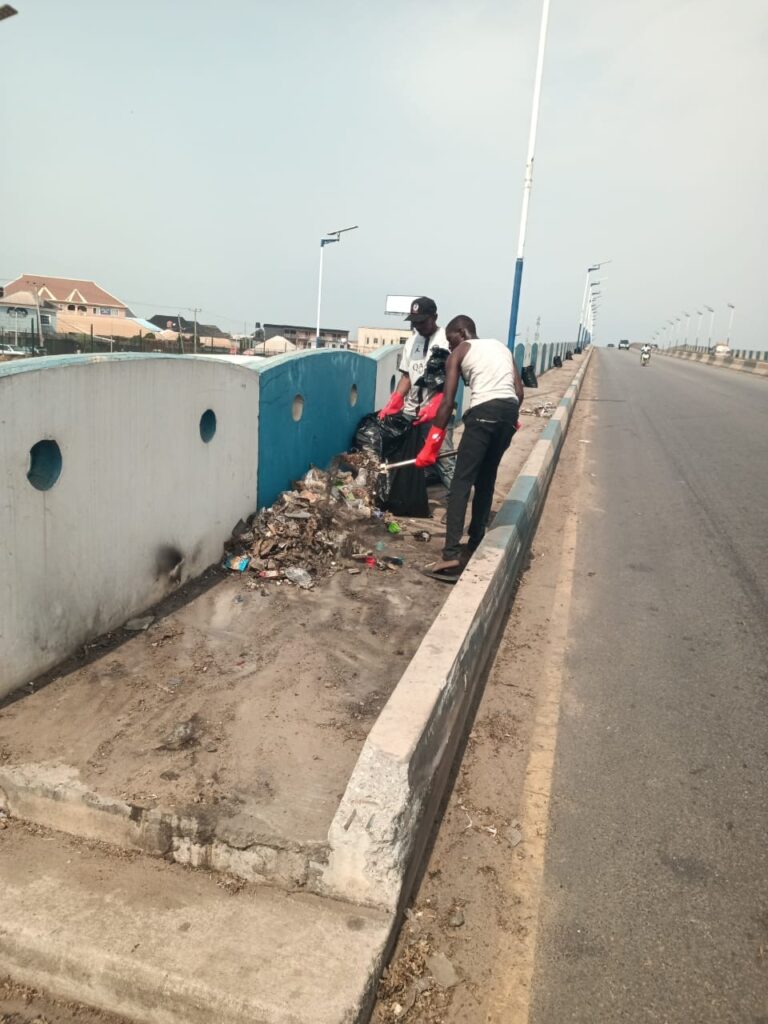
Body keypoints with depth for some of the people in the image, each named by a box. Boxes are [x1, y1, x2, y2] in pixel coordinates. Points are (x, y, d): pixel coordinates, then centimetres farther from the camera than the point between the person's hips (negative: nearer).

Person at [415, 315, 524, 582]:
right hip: (509, 412, 6)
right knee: (486, 480, 20)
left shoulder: (459, 353, 11)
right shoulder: (501, 346, 27)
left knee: (461, 482, -8)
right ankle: (476, 542, 28)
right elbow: (519, 391, 16)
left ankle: (451, 556, -18)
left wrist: (431, 445, 3)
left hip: (484, 412, -6)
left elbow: (448, 402, 2)